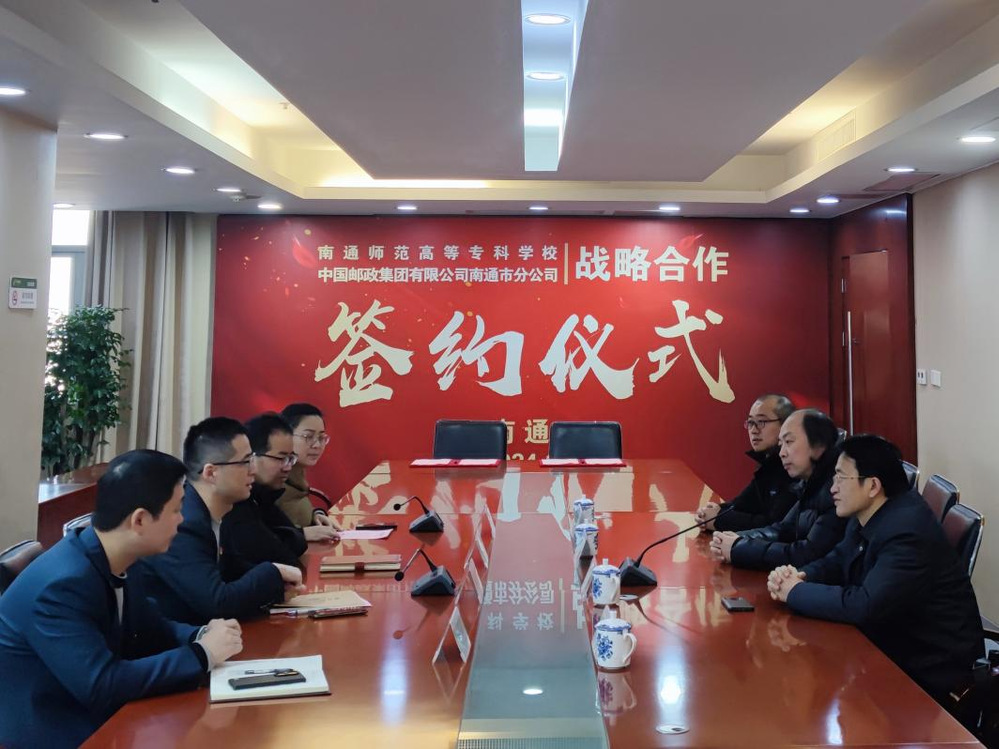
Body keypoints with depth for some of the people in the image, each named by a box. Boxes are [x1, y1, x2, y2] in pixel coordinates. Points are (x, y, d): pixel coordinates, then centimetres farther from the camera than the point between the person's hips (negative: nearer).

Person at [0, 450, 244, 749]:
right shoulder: (62, 584, -26)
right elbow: (101, 687, -28)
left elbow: (150, 631, 12)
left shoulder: (118, 564, -2)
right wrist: (202, 654, -22)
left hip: (93, 720, 7)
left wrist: (203, 636, -7)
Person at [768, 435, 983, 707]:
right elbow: (838, 561, 12)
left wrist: (796, 592, -21)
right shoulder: (867, 516, 1)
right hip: (892, 646, 8)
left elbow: (865, 607, -33)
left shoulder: (908, 532, -28)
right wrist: (800, 576, -9)